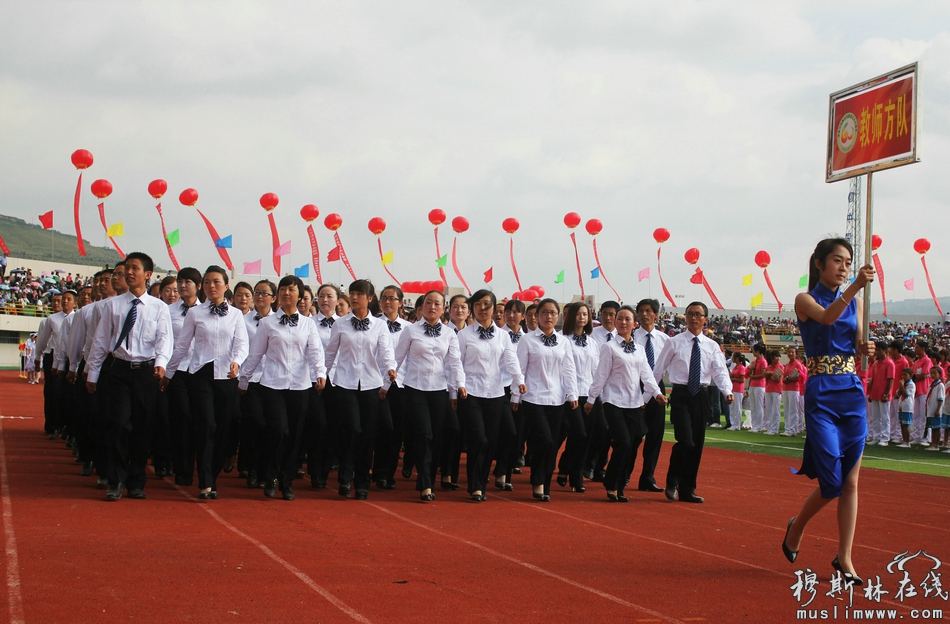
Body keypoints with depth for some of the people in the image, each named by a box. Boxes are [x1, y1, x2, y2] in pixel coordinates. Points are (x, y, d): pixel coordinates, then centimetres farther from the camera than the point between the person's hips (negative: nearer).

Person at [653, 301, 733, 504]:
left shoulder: (712, 346, 8)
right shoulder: (675, 342, 0)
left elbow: (720, 371, -3)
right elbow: (658, 370, 3)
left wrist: (727, 391, -21)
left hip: (701, 396, 4)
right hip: (681, 394, -4)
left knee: (697, 445, 6)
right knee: (685, 441, -16)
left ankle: (687, 490, 17)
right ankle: (672, 483, 5)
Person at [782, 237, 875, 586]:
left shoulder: (854, 303, 13)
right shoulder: (805, 300, -2)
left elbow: (858, 345, 8)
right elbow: (826, 317, -24)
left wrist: (867, 348, -15)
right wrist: (855, 287, -37)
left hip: (853, 394, 5)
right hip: (821, 396, -5)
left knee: (850, 481, 3)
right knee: (832, 482, -7)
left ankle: (844, 558, 10)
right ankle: (797, 527, 22)